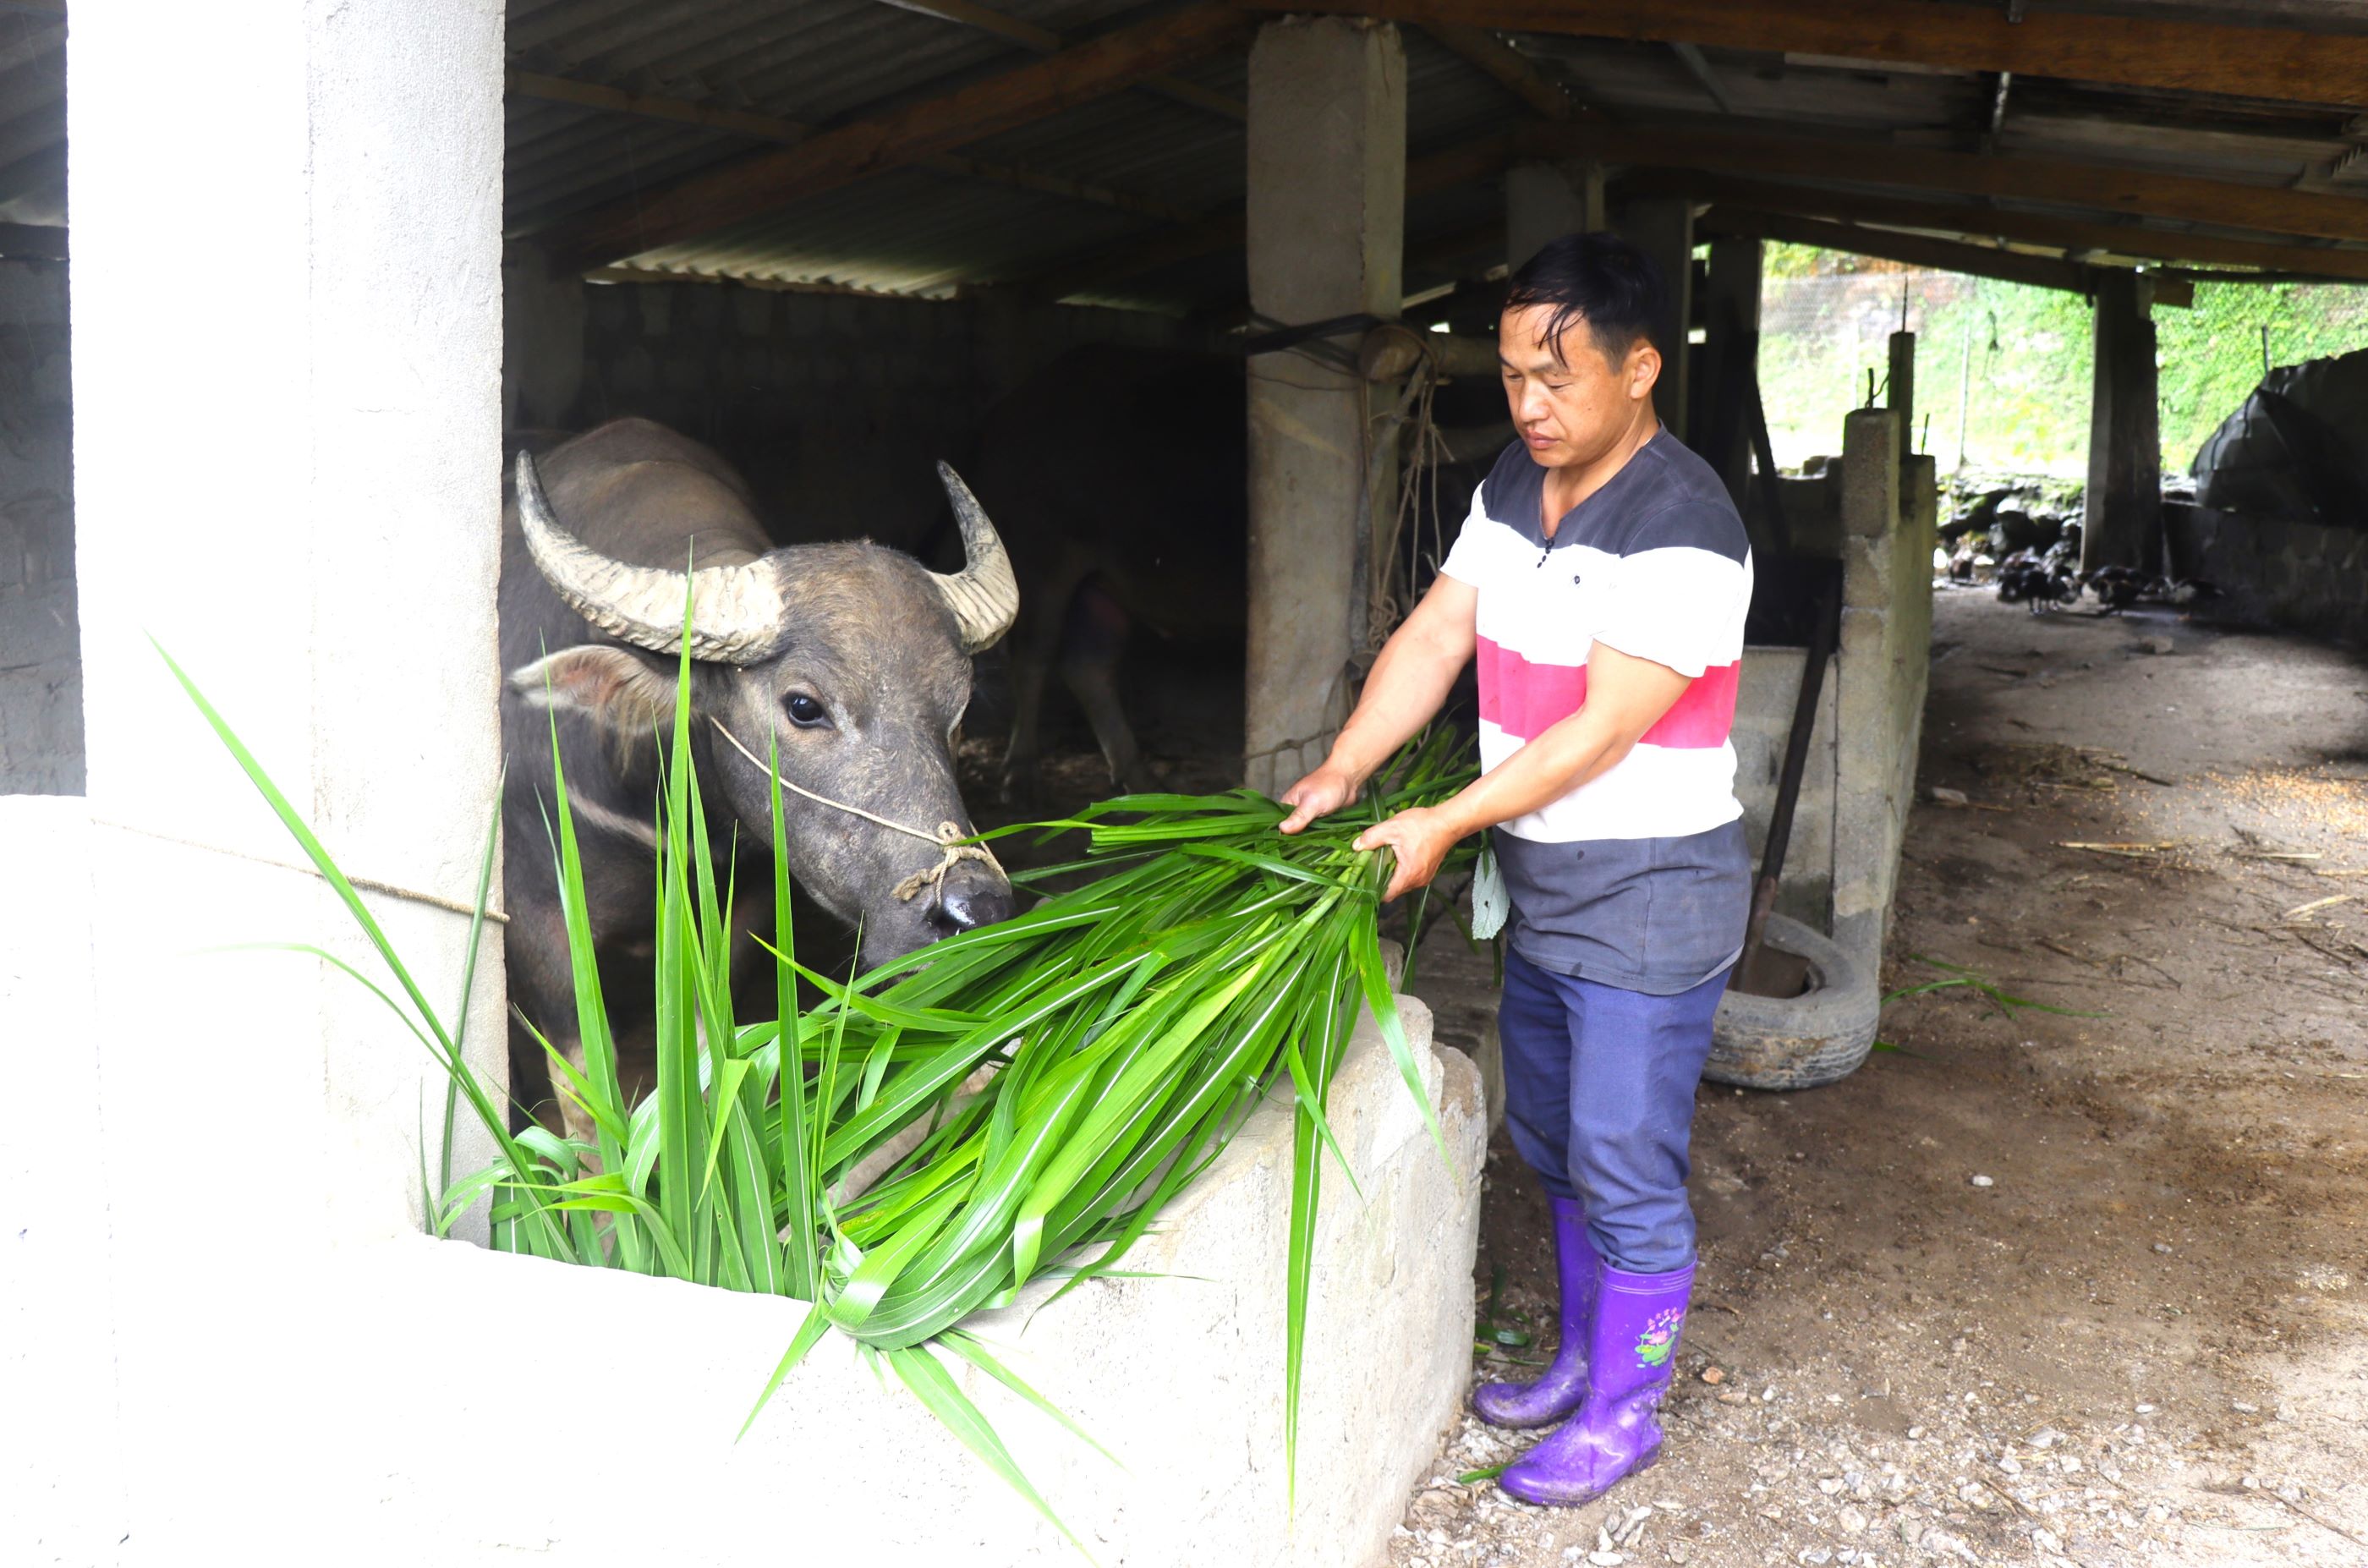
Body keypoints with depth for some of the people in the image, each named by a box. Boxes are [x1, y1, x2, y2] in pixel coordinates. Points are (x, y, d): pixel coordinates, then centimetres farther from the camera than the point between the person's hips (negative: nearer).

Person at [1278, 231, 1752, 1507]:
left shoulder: (1682, 528, -22)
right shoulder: (1514, 487, 4)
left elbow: (1603, 729, -24)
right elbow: (1434, 638, 1)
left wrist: (1441, 826, -22)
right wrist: (1341, 772, -12)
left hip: (1650, 896, -8)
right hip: (1544, 886, 8)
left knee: (1624, 1166, 3)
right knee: (1553, 1141, 21)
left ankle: (1622, 1411, 23)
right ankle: (1582, 1358, 40)